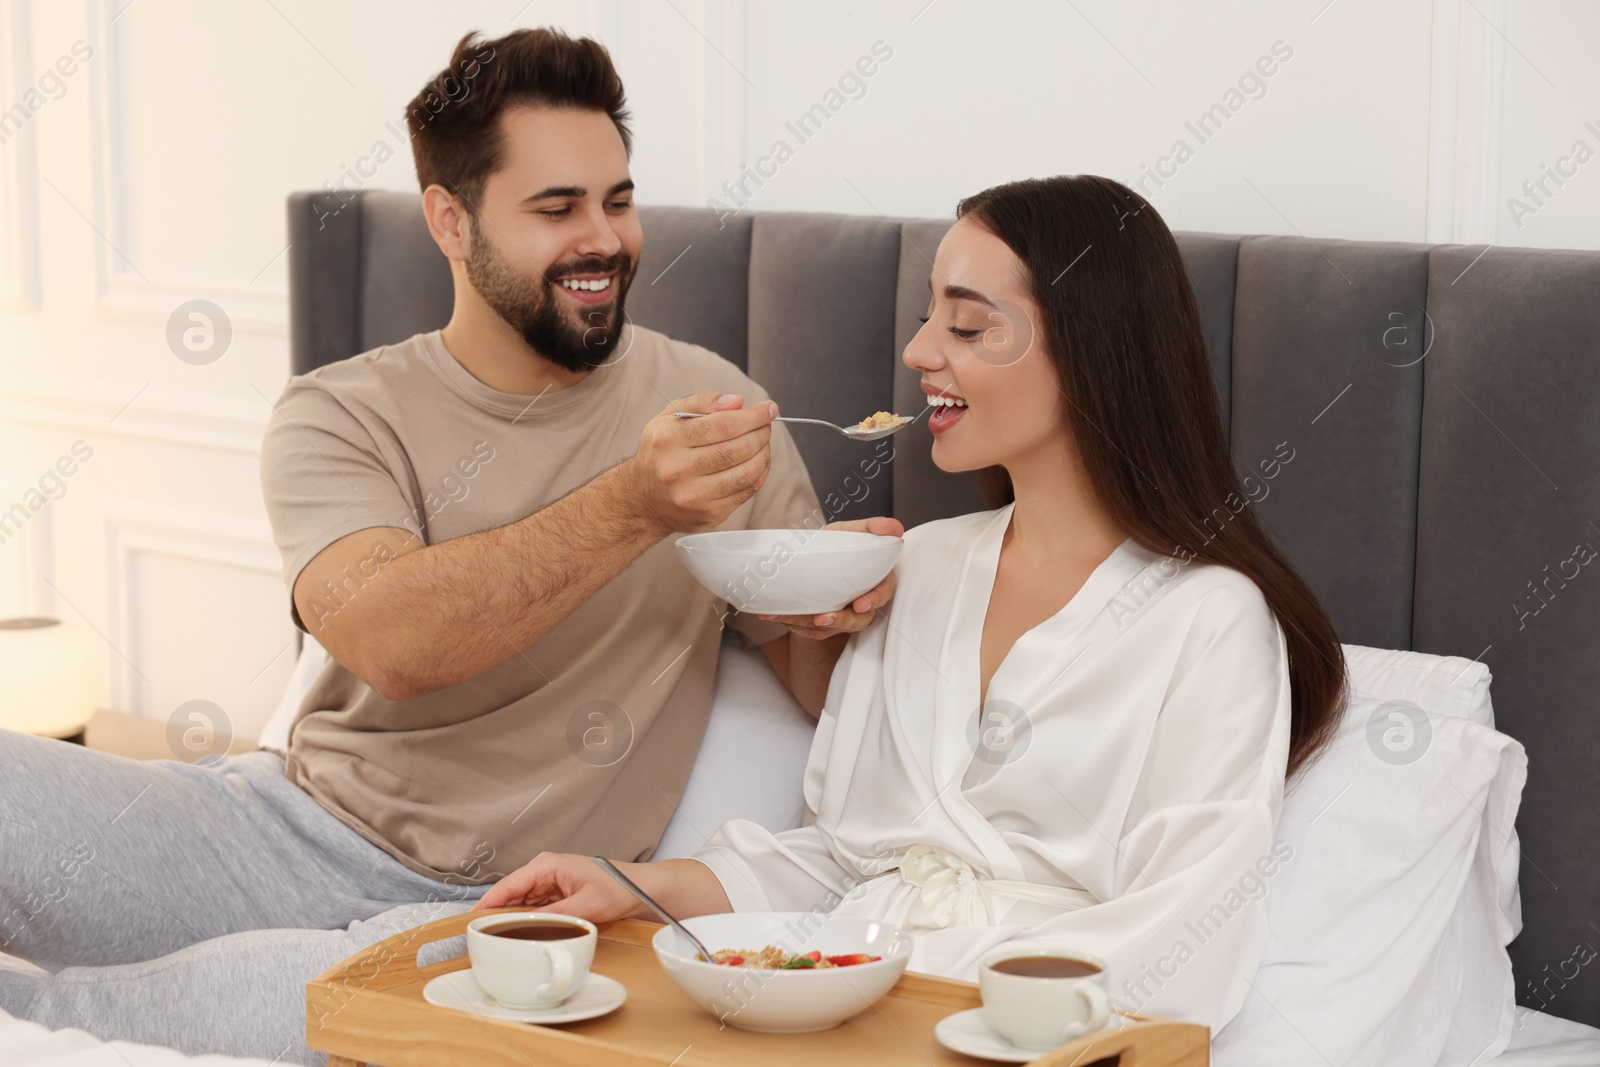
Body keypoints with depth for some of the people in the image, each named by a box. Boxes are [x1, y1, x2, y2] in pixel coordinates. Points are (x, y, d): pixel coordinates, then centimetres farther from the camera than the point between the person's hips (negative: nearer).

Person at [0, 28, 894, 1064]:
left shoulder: (711, 405, 5)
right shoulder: (344, 414, 1)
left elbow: (813, 686, 10)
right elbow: (389, 645, -19)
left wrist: (840, 611, -14)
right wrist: (634, 509, -28)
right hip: (302, 825, 0)